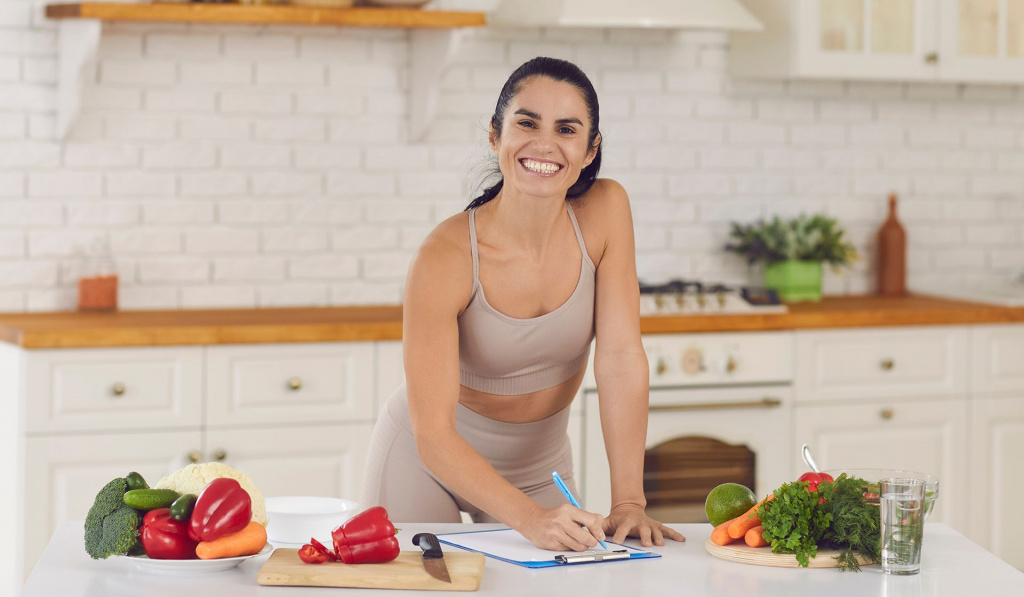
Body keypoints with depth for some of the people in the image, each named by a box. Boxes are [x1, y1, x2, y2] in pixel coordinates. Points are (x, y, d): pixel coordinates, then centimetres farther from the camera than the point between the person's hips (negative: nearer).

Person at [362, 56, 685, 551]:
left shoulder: (605, 211, -18)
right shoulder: (444, 259, -29)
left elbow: (620, 356, -18)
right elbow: (433, 435, -30)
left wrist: (629, 502, -25)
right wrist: (530, 518, -43)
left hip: (540, 467, 4)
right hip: (427, 462, -3)